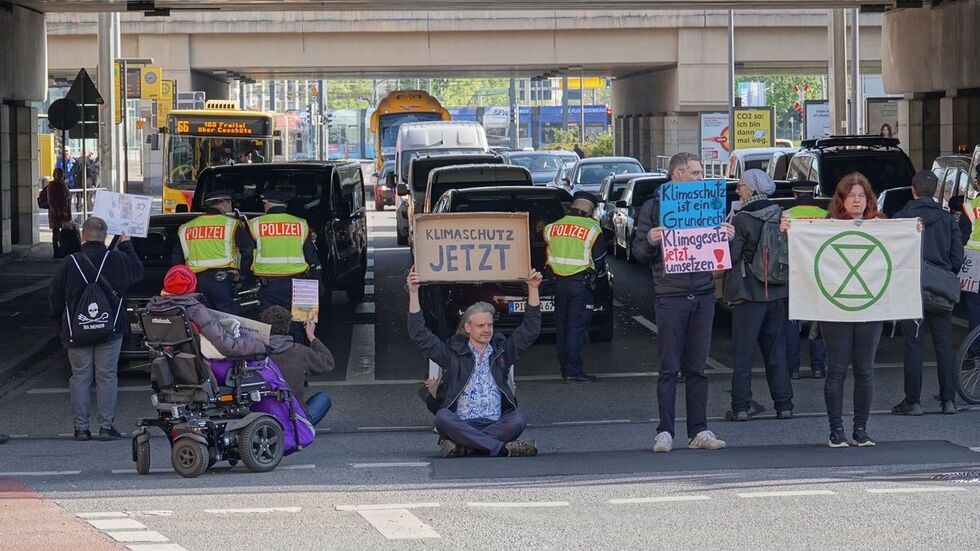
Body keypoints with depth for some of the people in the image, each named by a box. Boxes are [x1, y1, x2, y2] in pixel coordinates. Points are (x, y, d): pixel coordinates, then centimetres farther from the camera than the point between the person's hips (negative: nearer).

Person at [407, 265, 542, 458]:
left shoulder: (502, 351, 19)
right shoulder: (453, 353, 13)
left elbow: (530, 329, 19)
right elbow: (419, 334, 8)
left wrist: (533, 289, 12)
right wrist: (414, 293, 2)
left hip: (496, 425, 1)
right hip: (461, 425, -1)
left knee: (519, 419, -30)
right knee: (443, 417, -34)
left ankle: (461, 446, -34)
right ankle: (504, 448, -39)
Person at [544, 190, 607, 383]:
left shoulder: (554, 227, 5)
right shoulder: (592, 229, -9)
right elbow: (599, 262, -5)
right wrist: (596, 271, 15)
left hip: (559, 282, 5)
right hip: (581, 283, -5)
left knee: (562, 325, 13)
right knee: (577, 327, -4)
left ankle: (565, 368, 20)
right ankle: (573, 371, -7)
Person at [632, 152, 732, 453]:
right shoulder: (654, 206, 4)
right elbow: (639, 252, 2)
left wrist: (728, 238, -2)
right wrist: (651, 241, -19)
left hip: (703, 295, 4)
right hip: (670, 295, -4)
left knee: (698, 368, 5)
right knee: (669, 368, -4)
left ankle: (698, 431, 8)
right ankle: (665, 432, -2)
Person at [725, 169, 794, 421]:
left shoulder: (741, 221, -14)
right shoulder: (782, 217, 3)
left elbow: (730, 256, -16)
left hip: (749, 294, -5)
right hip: (779, 294, 5)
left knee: (743, 353, 1)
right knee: (777, 352, 12)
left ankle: (741, 407, -1)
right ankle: (784, 405, 12)